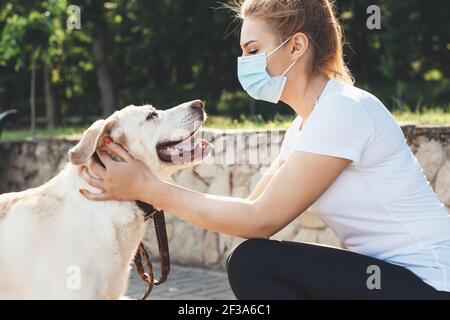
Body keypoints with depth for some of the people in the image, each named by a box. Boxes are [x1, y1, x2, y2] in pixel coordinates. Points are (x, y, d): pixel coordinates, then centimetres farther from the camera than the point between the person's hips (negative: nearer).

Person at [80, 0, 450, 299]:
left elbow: (261, 220, -21)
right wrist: (155, 191, 0)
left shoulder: (344, 110, -20)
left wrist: (149, 189, -16)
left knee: (253, 262, -18)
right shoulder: (305, 123, 10)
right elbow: (254, 207, 8)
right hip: (389, 272, 9)